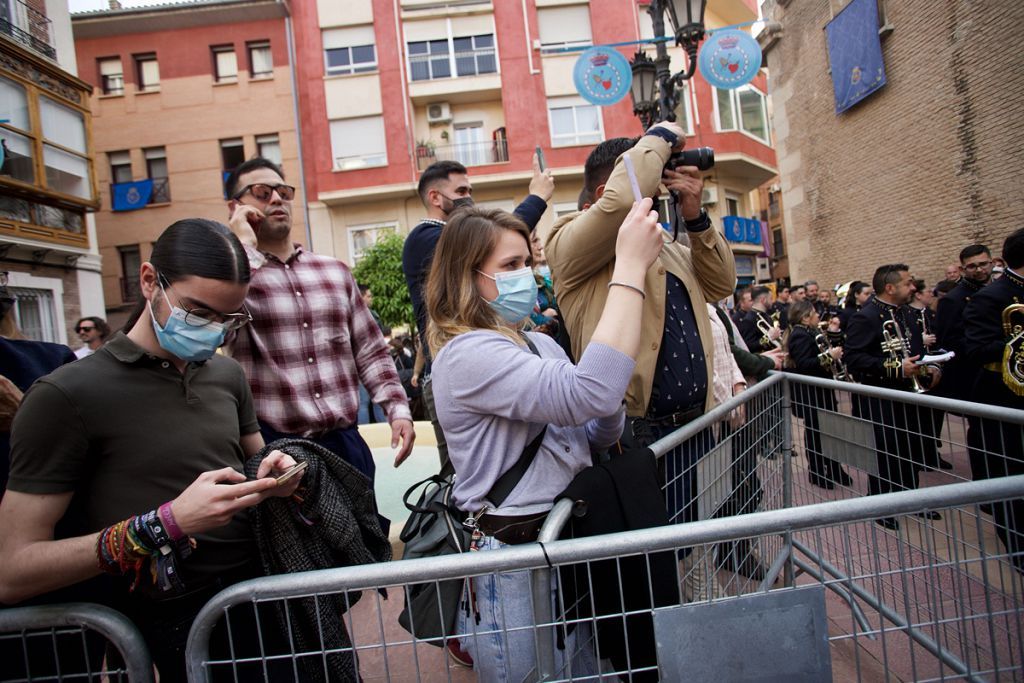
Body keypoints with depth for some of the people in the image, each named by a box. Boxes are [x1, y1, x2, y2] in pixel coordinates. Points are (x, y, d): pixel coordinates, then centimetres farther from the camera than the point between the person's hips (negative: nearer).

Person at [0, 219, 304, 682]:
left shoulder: (227, 374, 5)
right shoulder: (65, 396, -13)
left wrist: (269, 475, -5)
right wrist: (166, 524, -26)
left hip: (264, 587, 6)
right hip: (179, 624, -5)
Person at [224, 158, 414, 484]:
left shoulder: (335, 271, 12)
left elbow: (370, 351, 11)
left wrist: (398, 409, -1)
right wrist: (245, 246, -13)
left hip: (346, 442, 4)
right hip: (272, 447, -4)